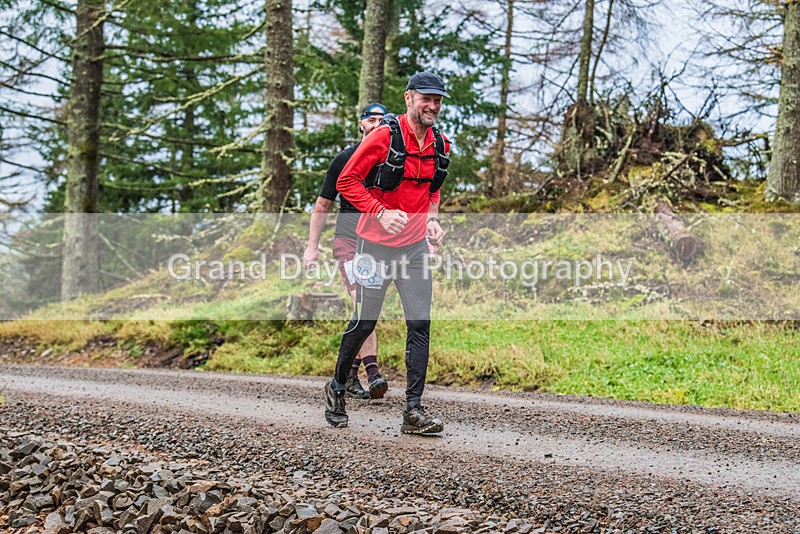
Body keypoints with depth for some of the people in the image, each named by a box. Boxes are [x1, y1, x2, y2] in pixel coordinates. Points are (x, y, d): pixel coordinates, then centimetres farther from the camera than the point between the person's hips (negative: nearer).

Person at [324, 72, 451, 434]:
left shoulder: (439, 144, 6)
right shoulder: (385, 136, -13)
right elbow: (347, 181, -11)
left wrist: (432, 220, 5)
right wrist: (381, 213, -21)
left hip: (415, 245, 5)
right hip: (376, 244, -5)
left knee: (420, 324, -4)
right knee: (364, 323, 3)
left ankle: (414, 410, 0)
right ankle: (337, 388, 28)